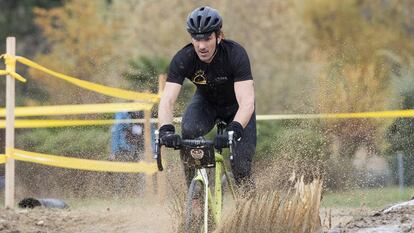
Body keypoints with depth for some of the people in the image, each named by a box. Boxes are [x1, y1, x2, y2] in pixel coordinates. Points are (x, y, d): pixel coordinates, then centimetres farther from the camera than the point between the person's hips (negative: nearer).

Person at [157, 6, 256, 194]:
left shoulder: (236, 54, -34)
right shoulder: (183, 59, -28)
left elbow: (246, 102, -42)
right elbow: (167, 101, -34)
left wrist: (234, 131, -59)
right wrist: (166, 130, -54)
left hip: (236, 106, -2)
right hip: (206, 101, 2)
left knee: (241, 167, -15)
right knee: (188, 132, -30)